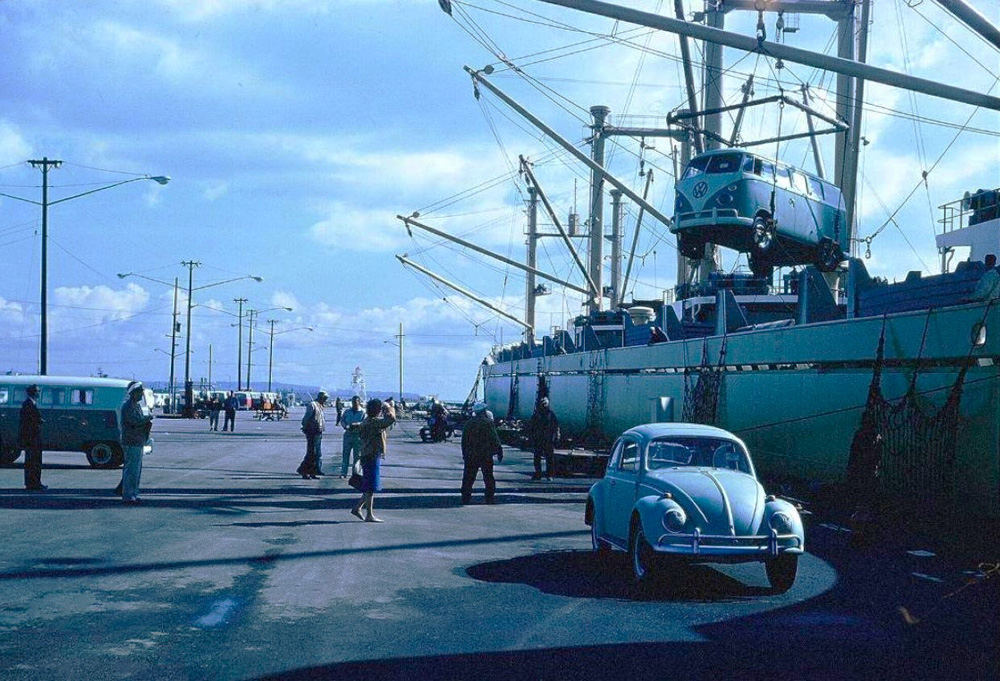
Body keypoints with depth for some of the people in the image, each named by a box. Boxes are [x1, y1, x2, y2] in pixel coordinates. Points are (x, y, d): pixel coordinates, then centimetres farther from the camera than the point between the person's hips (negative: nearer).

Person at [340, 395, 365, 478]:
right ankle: (343, 472, 7)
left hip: (358, 436, -3)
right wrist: (345, 426, -10)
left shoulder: (363, 412, -1)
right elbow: (342, 420, 10)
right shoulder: (347, 412, 13)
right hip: (348, 434, 3)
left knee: (357, 455, 1)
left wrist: (356, 424, -25)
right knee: (345, 454, 3)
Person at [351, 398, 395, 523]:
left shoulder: (368, 421, 13)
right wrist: (389, 409, -9)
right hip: (372, 457, -10)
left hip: (367, 456, 10)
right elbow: (391, 419, -27)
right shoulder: (373, 422, -17)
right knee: (371, 488, -4)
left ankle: (357, 508, 21)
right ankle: (369, 515, 0)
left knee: (369, 488, 17)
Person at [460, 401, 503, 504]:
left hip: (471, 456, 4)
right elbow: (495, 439, -9)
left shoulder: (468, 423, 7)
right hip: (486, 455, -4)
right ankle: (490, 498, 4)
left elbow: (464, 441, 10)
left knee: (468, 477, 8)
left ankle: (465, 497, 8)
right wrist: (499, 452, -2)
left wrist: (464, 455, 17)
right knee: (488, 477, 4)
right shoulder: (488, 422, -8)